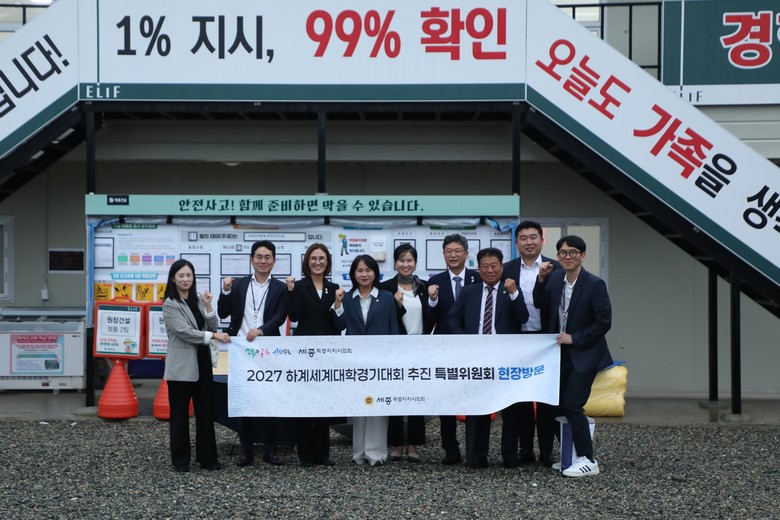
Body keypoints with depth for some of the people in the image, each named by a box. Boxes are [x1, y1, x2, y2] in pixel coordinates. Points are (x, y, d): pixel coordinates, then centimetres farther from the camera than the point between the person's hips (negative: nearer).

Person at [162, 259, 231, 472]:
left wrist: (208, 306, -7)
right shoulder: (170, 304, -7)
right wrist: (213, 336, -20)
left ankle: (207, 457, 15)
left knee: (205, 411, 7)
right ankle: (180, 459, 12)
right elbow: (184, 332, -17)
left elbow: (212, 327, 7)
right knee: (180, 413, 3)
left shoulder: (198, 300, 12)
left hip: (202, 362, 6)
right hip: (181, 366, -6)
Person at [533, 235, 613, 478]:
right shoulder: (555, 278, 1)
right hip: (561, 353, 7)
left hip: (584, 354, -6)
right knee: (559, 405, 9)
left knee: (572, 405, -13)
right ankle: (572, 456, 22)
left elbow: (604, 322, -14)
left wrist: (575, 338, -15)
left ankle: (588, 461, -3)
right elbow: (540, 305, 11)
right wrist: (541, 280, -5)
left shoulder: (595, 284, -15)